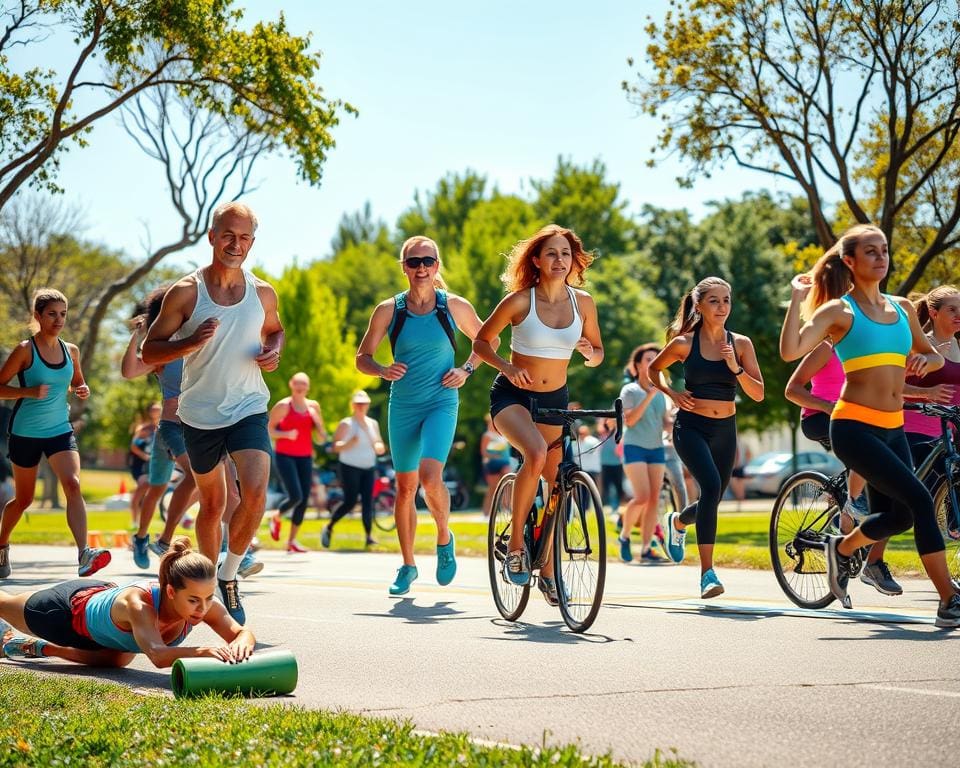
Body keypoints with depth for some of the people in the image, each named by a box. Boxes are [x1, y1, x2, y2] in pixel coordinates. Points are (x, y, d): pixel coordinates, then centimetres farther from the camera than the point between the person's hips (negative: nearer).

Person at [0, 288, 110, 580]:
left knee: (73, 485, -20)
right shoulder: (25, 350, -10)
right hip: (25, 433, -3)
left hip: (60, 430, 3)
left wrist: (82, 390, -1)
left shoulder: (71, 351, 4)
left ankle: (84, 554, -32)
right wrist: (29, 392, -24)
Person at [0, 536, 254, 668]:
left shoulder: (207, 606, -34)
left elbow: (242, 632, -36)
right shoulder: (139, 602, -50)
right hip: (73, 607, -4)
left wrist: (241, 643, -60)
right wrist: (201, 651, -79)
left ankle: (40, 647, 45)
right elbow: (157, 655, -63)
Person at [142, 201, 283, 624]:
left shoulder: (263, 293, 0)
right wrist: (192, 342, -23)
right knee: (212, 504, 11)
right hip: (200, 414, -1)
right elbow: (149, 351, -5)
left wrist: (274, 351, -1)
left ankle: (229, 576, 0)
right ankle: (209, 584, 31)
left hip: (249, 409, 1)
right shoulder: (185, 292, -8)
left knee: (255, 492, -20)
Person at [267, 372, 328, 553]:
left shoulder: (313, 406, 10)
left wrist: (317, 421, -6)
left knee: (304, 500, -2)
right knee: (296, 496, -17)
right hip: (285, 455, -5)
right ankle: (276, 518, 14)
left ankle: (292, 541, 8)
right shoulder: (283, 406, -3)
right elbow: (269, 430, -3)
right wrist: (286, 434, -19)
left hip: (305, 457, 5)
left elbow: (322, 437, 13)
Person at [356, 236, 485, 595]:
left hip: (442, 403, -2)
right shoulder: (389, 310, -1)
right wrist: (383, 371, -14)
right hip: (402, 406, 2)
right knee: (405, 487, 8)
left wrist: (466, 369, -2)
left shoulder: (455, 306, -2)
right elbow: (362, 357, 7)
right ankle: (408, 566, 22)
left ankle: (444, 538, 6)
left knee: (430, 476, -22)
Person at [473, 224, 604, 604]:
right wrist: (507, 368, -20)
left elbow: (597, 352, 9)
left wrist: (591, 354, -15)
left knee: (558, 483, 2)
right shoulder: (519, 301, -12)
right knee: (536, 454, -33)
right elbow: (481, 341, -2)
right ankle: (515, 545, -18)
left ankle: (547, 570, 19)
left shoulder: (583, 302, -3)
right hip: (513, 395, -4)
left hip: (555, 400, 4)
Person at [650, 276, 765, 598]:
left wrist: (736, 368, -17)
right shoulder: (684, 343, -4)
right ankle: (707, 573, -26)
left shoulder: (741, 344, 1)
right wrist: (672, 394, -3)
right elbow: (653, 369, 13)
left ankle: (677, 522, 52)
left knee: (712, 499, 14)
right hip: (691, 427, -4)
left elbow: (758, 394, -3)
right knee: (711, 486, -27)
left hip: (725, 430, 4)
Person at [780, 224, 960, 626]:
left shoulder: (902, 307, 13)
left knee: (898, 515, 7)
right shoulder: (839, 311, -4)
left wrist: (925, 360, 2)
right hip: (855, 426, -7)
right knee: (920, 500, -18)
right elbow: (790, 351, -19)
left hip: (893, 429, 7)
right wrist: (797, 297, -14)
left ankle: (842, 547, 38)